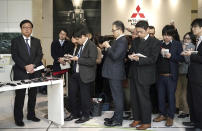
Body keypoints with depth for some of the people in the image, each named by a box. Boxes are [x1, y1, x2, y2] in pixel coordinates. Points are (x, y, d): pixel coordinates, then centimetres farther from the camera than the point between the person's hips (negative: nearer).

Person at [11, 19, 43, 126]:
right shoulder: (15, 41, 2)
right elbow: (14, 56, -7)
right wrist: (25, 66, -17)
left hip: (34, 72, 4)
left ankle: (31, 115, 25)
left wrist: (33, 65, -13)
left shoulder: (36, 41, 12)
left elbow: (39, 55, 4)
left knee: (33, 95, 10)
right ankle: (18, 118, 11)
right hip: (20, 73, -3)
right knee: (20, 96, 2)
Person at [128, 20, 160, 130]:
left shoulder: (155, 42, -7)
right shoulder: (135, 41, 14)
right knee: (134, 98, 11)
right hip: (133, 73, 6)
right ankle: (137, 119, 26)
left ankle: (146, 122, 14)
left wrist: (138, 59, -25)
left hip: (144, 75, -6)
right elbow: (130, 53, 15)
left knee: (144, 98, 0)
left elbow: (152, 59, -14)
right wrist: (131, 56, -9)